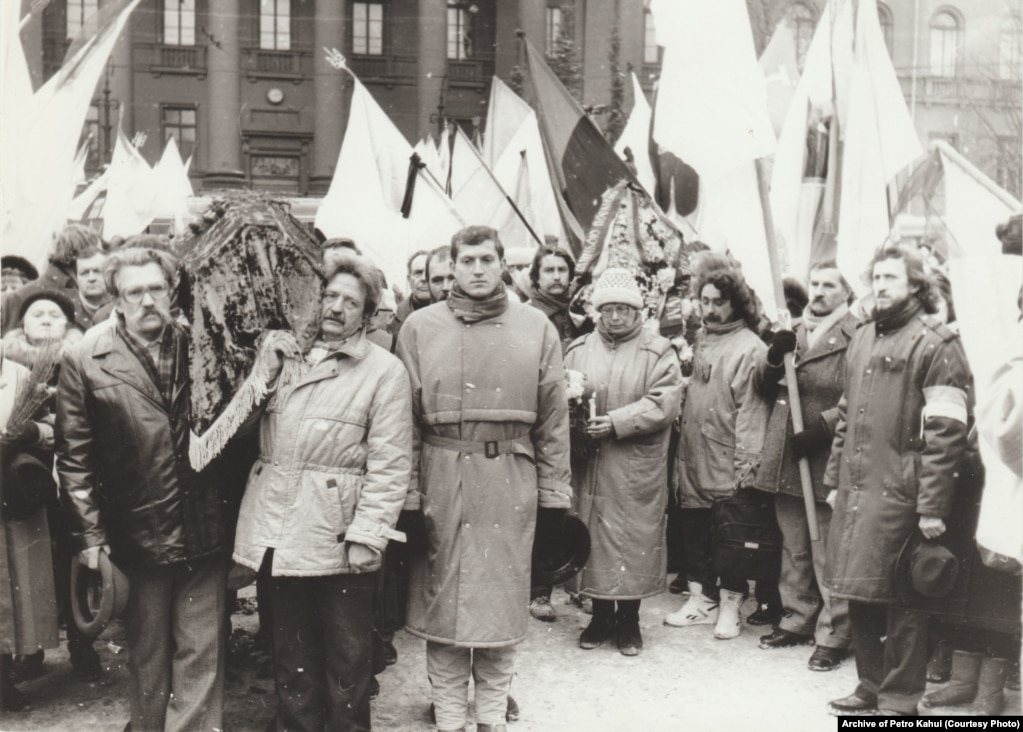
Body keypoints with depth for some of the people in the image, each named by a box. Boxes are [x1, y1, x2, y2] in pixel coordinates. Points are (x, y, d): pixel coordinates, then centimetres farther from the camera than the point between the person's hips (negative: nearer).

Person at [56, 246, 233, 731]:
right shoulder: (85, 360, -3)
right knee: (146, 653, 14)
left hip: (204, 532, 1)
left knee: (202, 651, 7)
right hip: (135, 535, -1)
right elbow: (74, 456, -3)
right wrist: (89, 533, -5)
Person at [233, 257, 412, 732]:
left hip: (338, 538, -4)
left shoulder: (385, 371, -3)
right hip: (279, 533, 5)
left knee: (346, 657, 7)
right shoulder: (288, 355, 14)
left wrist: (369, 533, -15)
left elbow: (389, 464, -8)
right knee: (291, 654, 16)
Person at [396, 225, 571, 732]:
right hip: (441, 478, 0)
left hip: (510, 481, 1)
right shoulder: (420, 328, 3)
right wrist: (407, 492, -5)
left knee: (503, 596, 7)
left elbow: (553, 418, 6)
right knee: (441, 595, 6)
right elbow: (405, 419, 1)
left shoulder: (537, 329, 6)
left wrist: (554, 493, 3)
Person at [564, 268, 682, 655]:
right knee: (592, 537, 7)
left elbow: (663, 403, -10)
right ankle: (600, 616, 23)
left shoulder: (658, 352, 1)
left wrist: (616, 422, -18)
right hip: (588, 467, 3)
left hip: (637, 470, -3)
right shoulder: (578, 350, 12)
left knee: (633, 539, 2)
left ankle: (629, 620, 17)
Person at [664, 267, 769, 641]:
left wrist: (746, 463, -18)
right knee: (693, 529, 13)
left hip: (728, 463, -7)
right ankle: (701, 599, 25)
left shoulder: (749, 348, -10)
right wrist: (680, 452, 12)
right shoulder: (699, 340, 13)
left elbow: (750, 409, -15)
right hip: (693, 458, 7)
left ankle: (730, 605, 15)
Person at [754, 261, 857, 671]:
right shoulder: (794, 332, 16)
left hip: (826, 461, -7)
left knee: (828, 554, -2)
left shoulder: (855, 337, -8)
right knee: (794, 549, 17)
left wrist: (822, 427, -22)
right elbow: (765, 388, 13)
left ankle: (833, 637, 7)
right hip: (785, 459, 7)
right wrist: (773, 358, -5)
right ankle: (798, 620, 30)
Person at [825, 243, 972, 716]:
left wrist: (933, 508, -17)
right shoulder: (862, 339, 17)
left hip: (899, 494, -7)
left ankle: (900, 699, 13)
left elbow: (945, 433, -13)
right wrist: (834, 478, 16)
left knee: (901, 599, 1)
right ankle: (871, 686, 28)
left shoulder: (936, 344, -7)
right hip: (855, 490, 7)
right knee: (859, 594, 14)